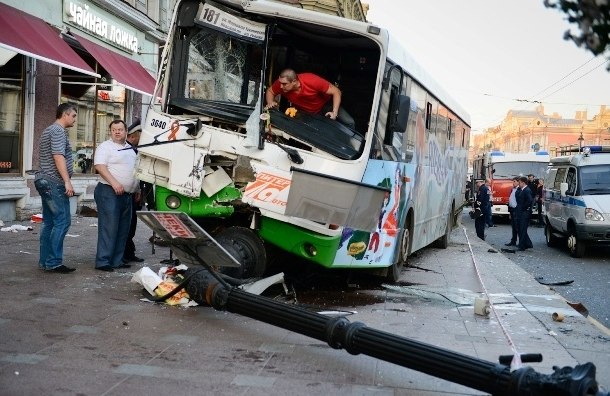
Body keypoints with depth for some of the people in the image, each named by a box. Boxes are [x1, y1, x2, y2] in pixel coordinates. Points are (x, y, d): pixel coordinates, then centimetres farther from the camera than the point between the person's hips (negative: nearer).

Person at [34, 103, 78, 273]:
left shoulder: (48, 130, 22)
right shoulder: (58, 130, -11)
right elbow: (58, 156, -20)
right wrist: (67, 181, -23)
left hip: (45, 181, 11)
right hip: (55, 182, -11)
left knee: (49, 222, 10)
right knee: (62, 221, -10)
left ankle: (44, 261, 11)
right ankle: (53, 262, -11)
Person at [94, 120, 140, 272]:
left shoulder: (130, 149, 20)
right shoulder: (105, 147, -3)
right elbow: (100, 166, -15)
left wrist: (137, 189, 23)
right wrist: (114, 183, -23)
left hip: (127, 194, 8)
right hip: (109, 192, -8)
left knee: (123, 229, 9)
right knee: (108, 228, -10)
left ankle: (117, 260, 16)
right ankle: (102, 261, -7)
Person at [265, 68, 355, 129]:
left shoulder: (312, 81, -37)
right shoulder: (281, 83, -28)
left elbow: (336, 92, -29)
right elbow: (270, 91, -5)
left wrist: (334, 112, -38)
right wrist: (270, 102, -26)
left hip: (325, 106, -2)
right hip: (303, 113, 3)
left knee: (349, 123, -14)